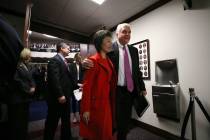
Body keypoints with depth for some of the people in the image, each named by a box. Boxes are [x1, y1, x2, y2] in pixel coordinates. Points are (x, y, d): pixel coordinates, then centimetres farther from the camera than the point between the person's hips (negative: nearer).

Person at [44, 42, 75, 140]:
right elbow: (54, 79, -22)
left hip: (65, 96, 9)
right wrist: (60, 95, -23)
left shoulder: (63, 61, 14)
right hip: (57, 97, -9)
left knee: (66, 120, 20)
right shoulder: (55, 60, -13)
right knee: (52, 121, 10)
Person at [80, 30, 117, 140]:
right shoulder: (93, 60, -15)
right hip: (96, 103, -7)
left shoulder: (108, 61, 9)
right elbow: (86, 86, -17)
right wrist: (86, 109, -16)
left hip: (107, 102, 7)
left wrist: (111, 101, 14)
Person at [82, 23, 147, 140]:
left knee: (126, 122, 20)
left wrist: (142, 87, 10)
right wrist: (88, 62, -33)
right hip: (116, 91, -5)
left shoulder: (134, 50, 10)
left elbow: (137, 70, 12)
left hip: (130, 91, 5)